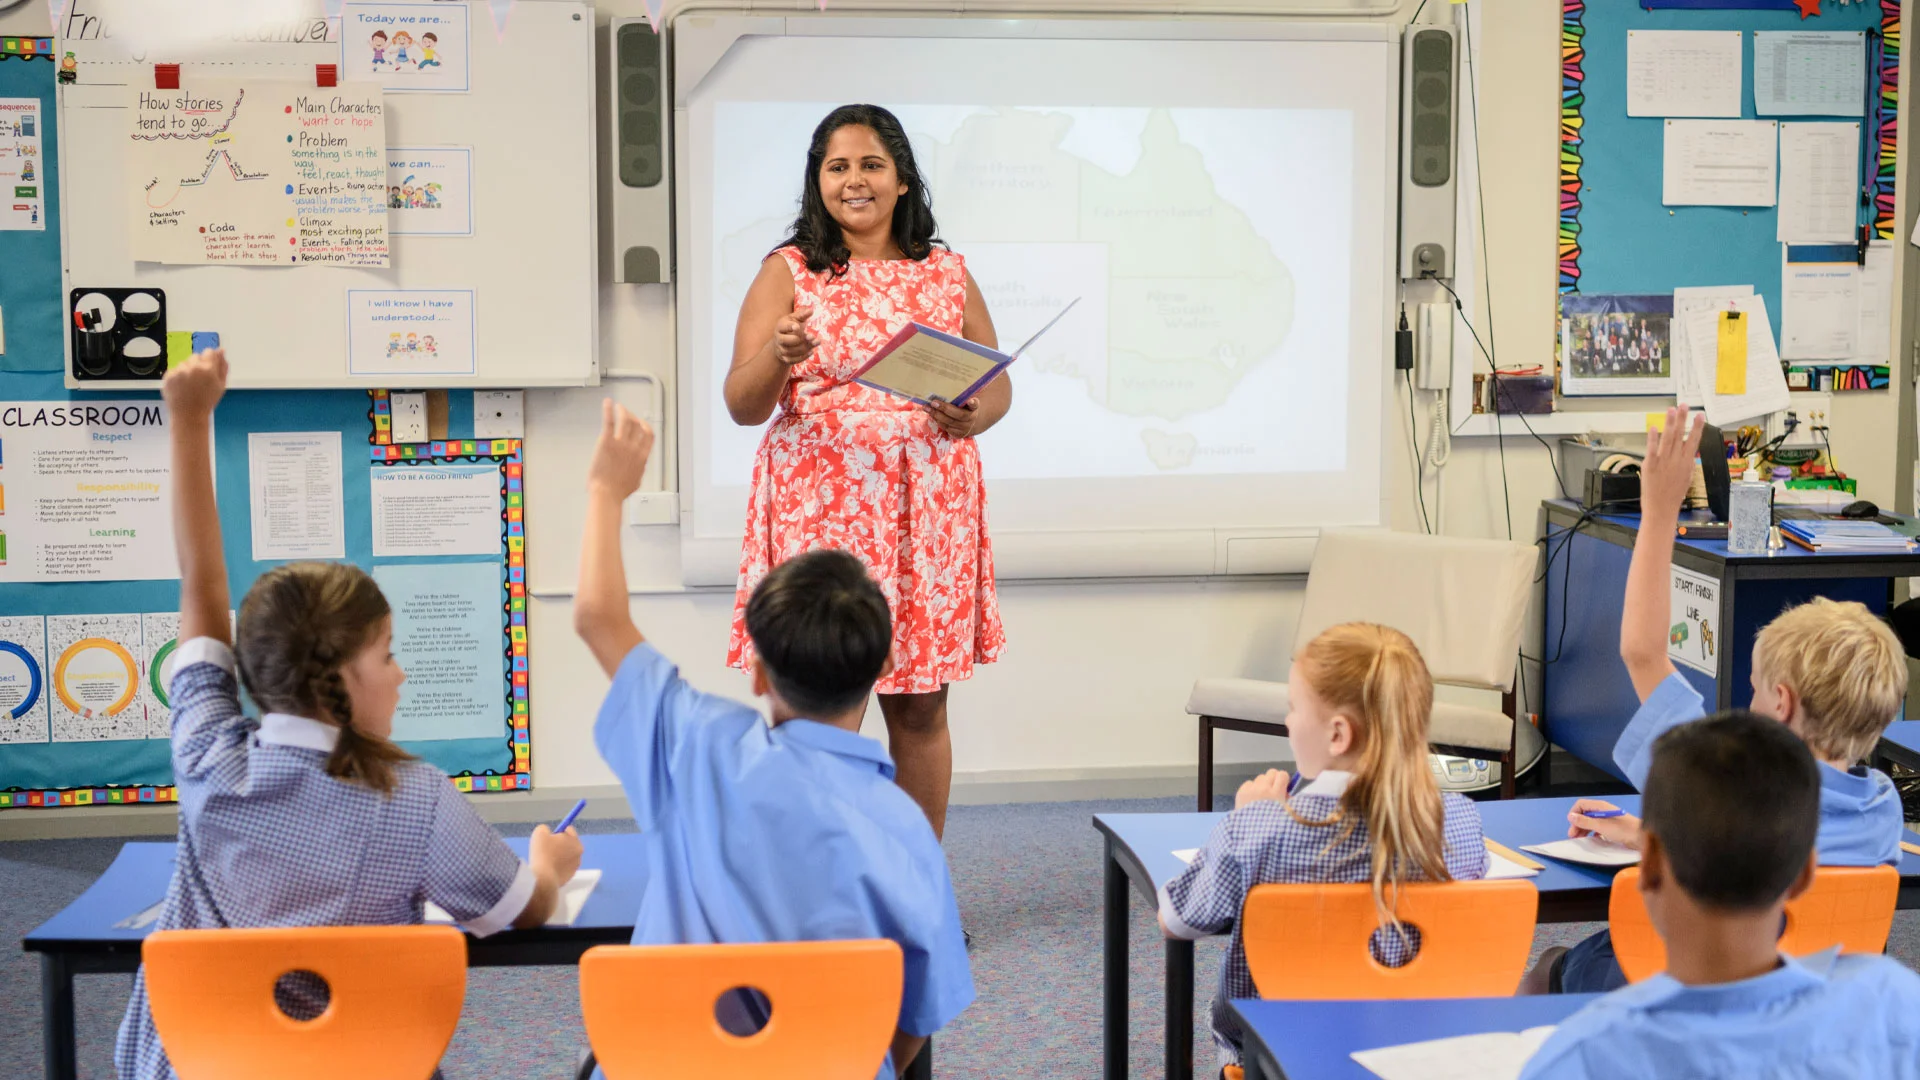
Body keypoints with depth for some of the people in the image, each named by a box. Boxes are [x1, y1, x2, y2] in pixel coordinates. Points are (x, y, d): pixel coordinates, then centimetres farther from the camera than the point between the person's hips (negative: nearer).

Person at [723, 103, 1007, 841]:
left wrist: (973, 417, -8)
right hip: (820, 506, -2)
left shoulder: (946, 273, 12)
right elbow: (742, 406, -2)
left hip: (925, 509, 3)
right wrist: (778, 357, -23)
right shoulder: (787, 272, 4)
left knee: (920, 704, 7)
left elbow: (999, 385, 15)